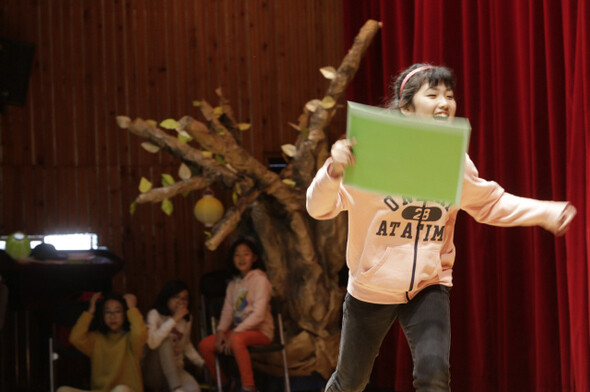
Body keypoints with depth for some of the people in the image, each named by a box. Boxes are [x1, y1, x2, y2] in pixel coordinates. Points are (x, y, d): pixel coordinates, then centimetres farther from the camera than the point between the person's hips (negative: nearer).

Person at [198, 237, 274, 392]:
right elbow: (227, 311, 9)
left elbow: (259, 314, -19)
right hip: (239, 330, 7)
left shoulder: (259, 279, -9)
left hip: (261, 331, -7)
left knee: (237, 340, -39)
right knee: (205, 345, -8)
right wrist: (221, 331, -11)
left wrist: (235, 333, -23)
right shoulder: (233, 284, 13)